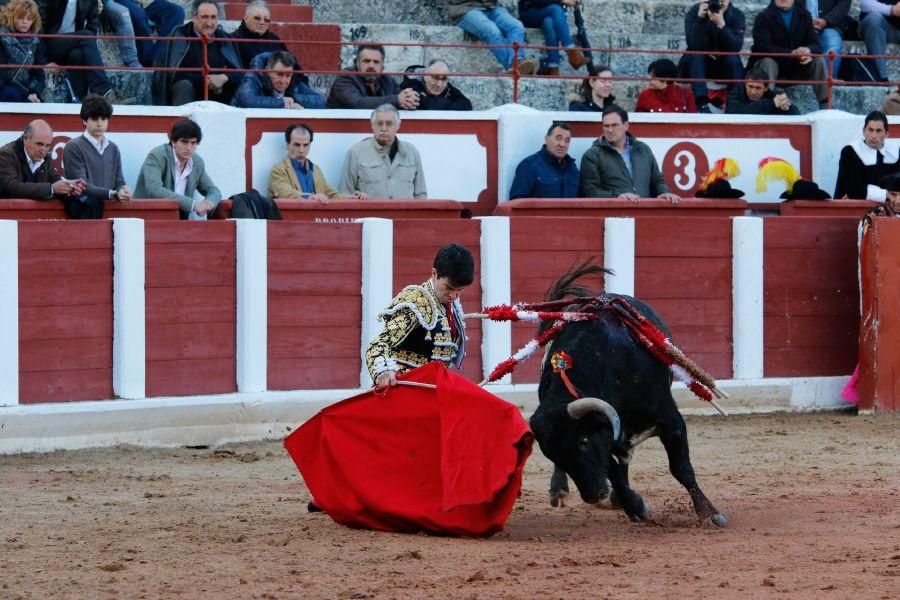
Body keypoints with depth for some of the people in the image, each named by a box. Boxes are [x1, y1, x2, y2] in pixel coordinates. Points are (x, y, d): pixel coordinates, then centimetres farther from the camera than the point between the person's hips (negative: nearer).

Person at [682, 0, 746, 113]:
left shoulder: (737, 15, -10)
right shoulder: (694, 12, -12)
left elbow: (736, 47, -24)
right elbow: (695, 46, -25)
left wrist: (721, 24, -37)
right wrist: (701, 18, -35)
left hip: (724, 65, 1)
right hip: (698, 65, -1)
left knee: (733, 59, -28)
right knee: (696, 56, -30)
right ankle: (702, 104, -42)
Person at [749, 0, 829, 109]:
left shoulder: (804, 15, 4)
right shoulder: (764, 17, -9)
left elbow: (816, 45, -3)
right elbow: (764, 47, -23)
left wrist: (808, 51, -31)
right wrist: (792, 53, -37)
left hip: (797, 67, 4)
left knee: (819, 61, -18)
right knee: (768, 62, -34)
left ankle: (826, 107, -20)